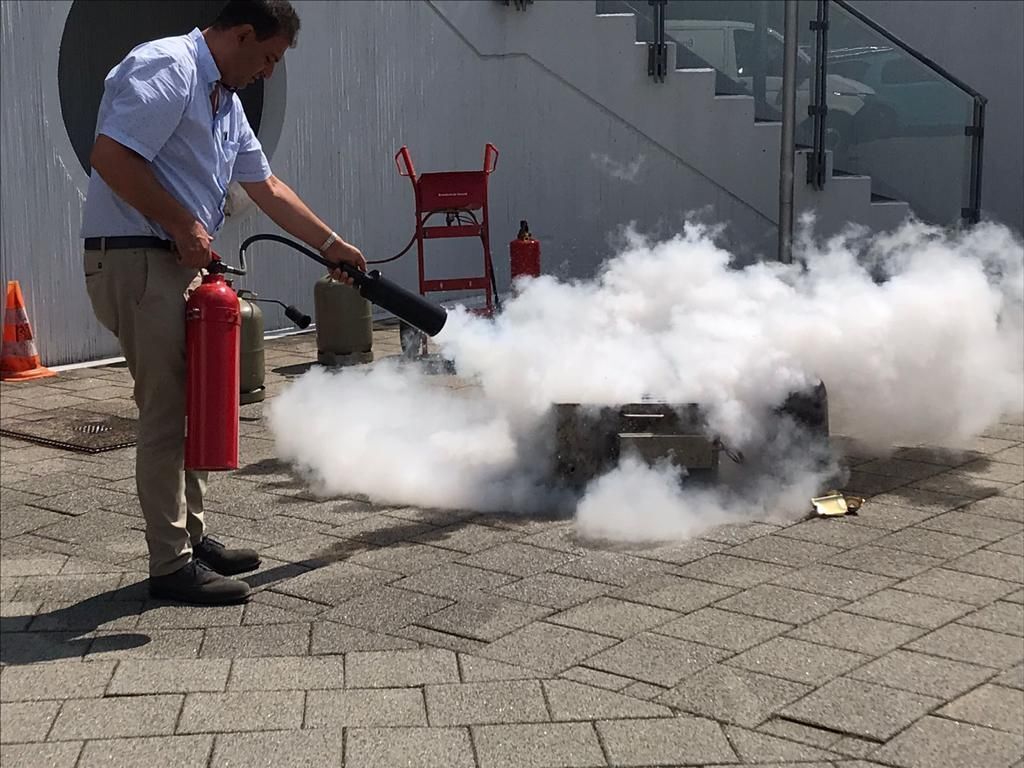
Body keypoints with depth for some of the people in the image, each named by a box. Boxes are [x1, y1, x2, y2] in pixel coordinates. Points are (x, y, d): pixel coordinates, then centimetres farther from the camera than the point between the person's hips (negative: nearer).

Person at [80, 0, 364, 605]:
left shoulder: (225, 101, 19)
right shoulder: (167, 69, -12)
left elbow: (267, 188, 26)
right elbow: (111, 157, -22)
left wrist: (332, 245, 26)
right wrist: (182, 224, -17)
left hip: (181, 262, 10)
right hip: (136, 259, -10)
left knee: (192, 409, 15)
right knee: (167, 413, -7)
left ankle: (193, 538, 26)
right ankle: (173, 565, -1)